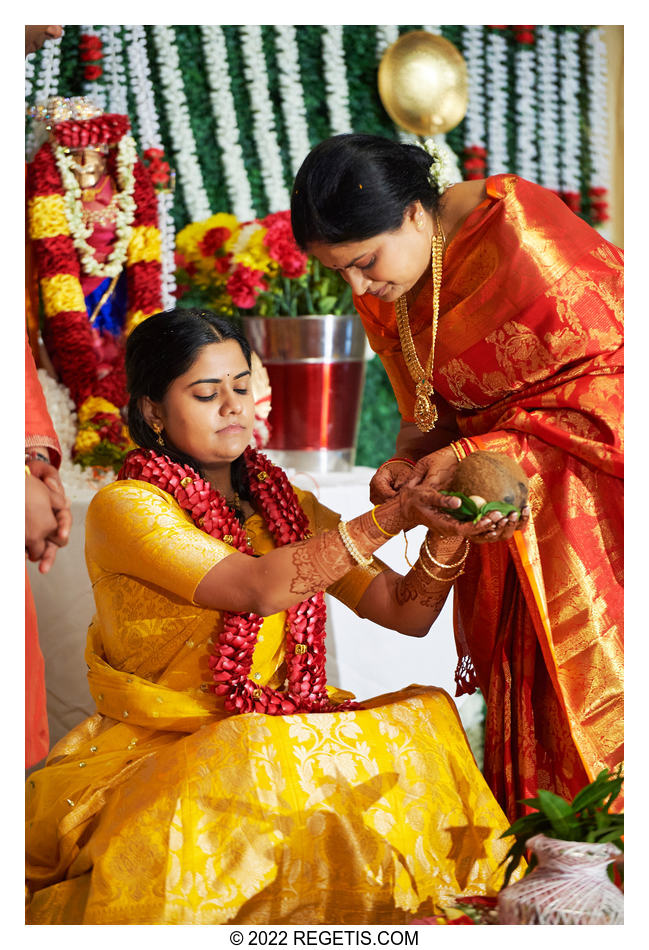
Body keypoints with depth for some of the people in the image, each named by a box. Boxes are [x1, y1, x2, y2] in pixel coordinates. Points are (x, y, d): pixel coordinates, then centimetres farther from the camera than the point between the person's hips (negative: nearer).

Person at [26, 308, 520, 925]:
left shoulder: (288, 505, 13)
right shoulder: (124, 507, -7)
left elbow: (407, 613, 6)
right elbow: (258, 588, -22)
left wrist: (448, 534, -13)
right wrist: (394, 515, -24)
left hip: (282, 738, 6)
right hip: (161, 755, -6)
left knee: (425, 716, -16)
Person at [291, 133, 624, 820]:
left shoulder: (515, 229, -24)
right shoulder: (382, 292, -1)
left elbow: (602, 370, -19)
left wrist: (474, 453, -21)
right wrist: (407, 462, -11)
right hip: (510, 485, 6)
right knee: (518, 659, 2)